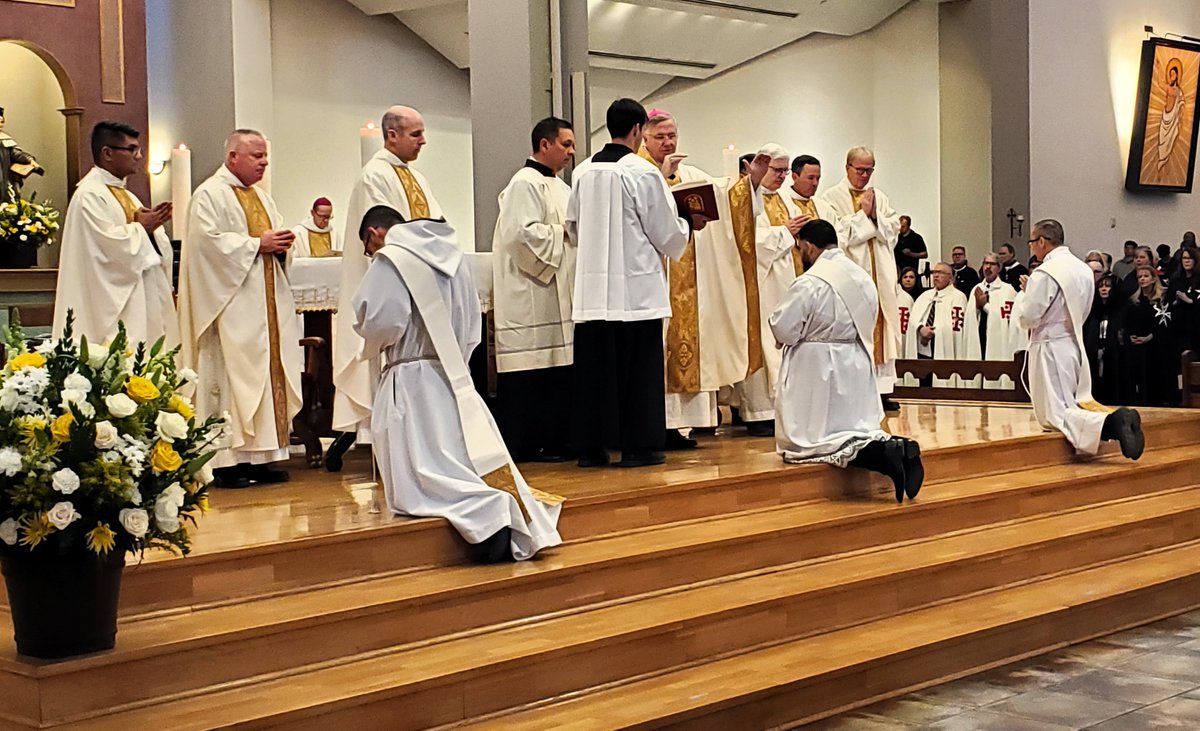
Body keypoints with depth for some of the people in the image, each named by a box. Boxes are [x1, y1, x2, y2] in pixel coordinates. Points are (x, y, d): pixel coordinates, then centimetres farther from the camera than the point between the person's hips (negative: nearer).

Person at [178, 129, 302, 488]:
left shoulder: (262, 197, 20)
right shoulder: (209, 195, -5)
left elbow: (274, 238, 25)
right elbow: (209, 240, -17)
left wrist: (281, 245, 1)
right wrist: (257, 244, -16)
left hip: (267, 301, 8)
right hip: (231, 305, -8)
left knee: (270, 373, 5)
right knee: (232, 374, -9)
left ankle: (261, 455, 10)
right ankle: (228, 459, -7)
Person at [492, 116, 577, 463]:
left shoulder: (559, 186, 19)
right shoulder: (525, 184, -10)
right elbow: (523, 233, -21)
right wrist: (563, 233, -12)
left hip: (559, 291, 10)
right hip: (530, 295, -10)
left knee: (558, 366, 8)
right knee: (530, 370, -7)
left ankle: (553, 440, 14)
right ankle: (524, 444, -3)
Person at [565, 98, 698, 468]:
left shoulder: (583, 172, 5)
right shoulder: (643, 172, -10)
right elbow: (665, 233, -6)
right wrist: (689, 223, 15)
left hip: (593, 286, 5)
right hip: (637, 286, -5)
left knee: (595, 366, 8)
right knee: (640, 367, 3)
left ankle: (590, 447, 11)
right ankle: (638, 446, 5)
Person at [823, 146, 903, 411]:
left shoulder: (880, 197, 17)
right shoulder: (833, 197, 0)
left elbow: (893, 229, 10)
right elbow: (838, 234, -10)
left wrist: (875, 215, -5)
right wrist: (862, 214, -7)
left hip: (880, 274, 6)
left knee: (881, 329, 3)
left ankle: (881, 389, 5)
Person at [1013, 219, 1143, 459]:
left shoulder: (1044, 274, -17)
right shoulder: (1084, 270, 9)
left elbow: (1027, 318, -17)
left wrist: (1024, 293, 2)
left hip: (1050, 348, -8)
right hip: (1076, 345, 8)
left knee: (1054, 414, -8)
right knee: (1080, 403, 25)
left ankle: (1110, 423, -31)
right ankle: (1119, 417, -3)